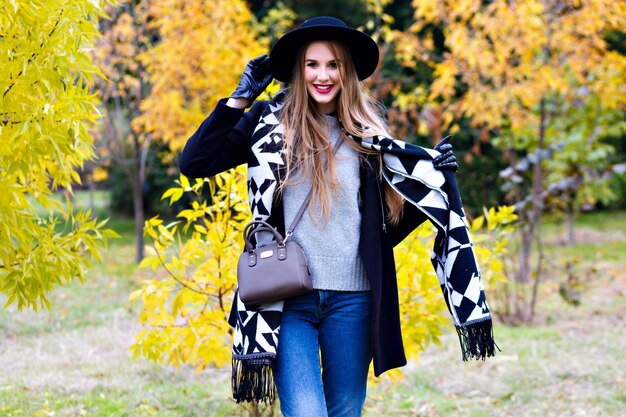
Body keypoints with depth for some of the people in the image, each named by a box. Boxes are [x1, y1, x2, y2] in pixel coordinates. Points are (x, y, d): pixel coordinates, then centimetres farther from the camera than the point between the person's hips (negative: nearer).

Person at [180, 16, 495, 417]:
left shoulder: (368, 131, 10)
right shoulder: (270, 120, 4)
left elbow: (389, 226, 14)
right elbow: (194, 162, -5)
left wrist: (431, 179, 2)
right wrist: (239, 99, -6)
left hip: (352, 298, 3)